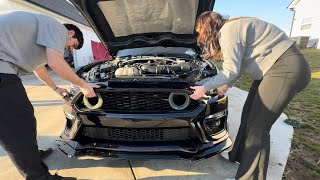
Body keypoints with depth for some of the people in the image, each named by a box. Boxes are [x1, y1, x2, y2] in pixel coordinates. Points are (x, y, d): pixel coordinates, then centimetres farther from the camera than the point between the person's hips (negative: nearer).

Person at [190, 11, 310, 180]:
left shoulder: (228, 30, -17)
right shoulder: (230, 29, 13)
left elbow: (231, 70, -21)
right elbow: (238, 65, 16)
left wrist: (204, 87, -13)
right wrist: (227, 85, 18)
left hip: (287, 68, -10)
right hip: (271, 67, 10)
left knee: (257, 126, -8)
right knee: (249, 114, 14)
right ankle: (240, 155, 33)